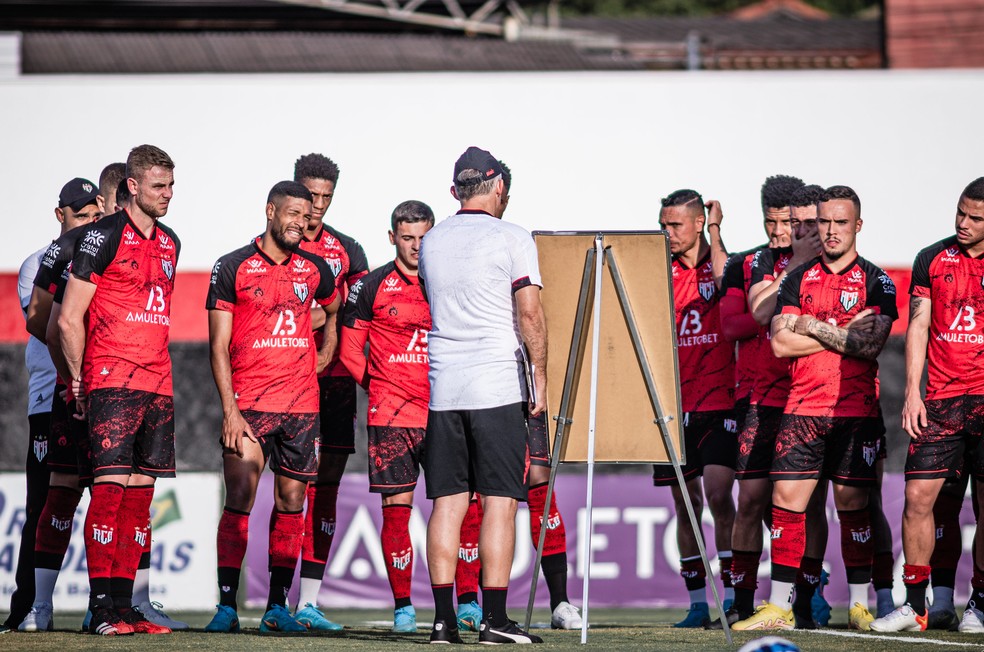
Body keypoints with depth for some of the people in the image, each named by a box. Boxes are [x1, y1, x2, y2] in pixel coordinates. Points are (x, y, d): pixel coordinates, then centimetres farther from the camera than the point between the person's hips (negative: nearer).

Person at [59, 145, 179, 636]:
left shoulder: (170, 244, 17)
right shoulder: (104, 236, -5)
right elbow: (69, 319, -5)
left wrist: (160, 374, 17)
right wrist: (79, 380, -2)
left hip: (157, 383, 7)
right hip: (112, 381, -7)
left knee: (140, 493, 5)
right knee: (110, 487, -12)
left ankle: (124, 604, 8)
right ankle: (102, 609, -12)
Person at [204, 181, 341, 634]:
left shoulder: (314, 269, 10)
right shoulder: (233, 268, -2)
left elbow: (336, 310, 32)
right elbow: (219, 346, -4)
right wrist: (229, 409, -11)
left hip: (301, 406, 4)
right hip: (249, 405, -4)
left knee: (291, 503, 5)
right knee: (239, 502, -11)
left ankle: (277, 607, 10)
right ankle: (226, 606, -8)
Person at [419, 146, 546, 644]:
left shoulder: (431, 242, 13)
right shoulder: (512, 238, -4)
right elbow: (529, 313, -9)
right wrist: (540, 378, -2)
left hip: (443, 391, 5)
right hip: (497, 388, -5)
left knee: (446, 503, 4)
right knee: (500, 501, -4)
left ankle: (444, 618, 0)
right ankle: (494, 618, -9)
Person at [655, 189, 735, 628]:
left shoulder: (723, 265, 1)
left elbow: (726, 283, -22)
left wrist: (715, 232, -16)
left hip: (718, 400, -4)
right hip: (674, 405, 4)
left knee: (718, 493, -14)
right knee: (686, 502, 5)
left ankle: (732, 595, -10)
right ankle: (697, 603, 9)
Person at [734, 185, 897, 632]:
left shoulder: (876, 283, 3)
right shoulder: (797, 280, 11)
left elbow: (871, 343, -12)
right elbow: (780, 344, -1)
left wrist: (814, 328, -8)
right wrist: (843, 333, -6)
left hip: (855, 410, -2)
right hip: (802, 407, 2)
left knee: (852, 505, 1)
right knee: (787, 499, -4)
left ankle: (860, 605, 10)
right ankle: (779, 607, -1)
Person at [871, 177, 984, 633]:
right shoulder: (931, 260, 9)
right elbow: (918, 327, 8)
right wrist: (912, 393, 0)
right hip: (940, 398, 2)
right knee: (918, 496, -5)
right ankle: (914, 605, 3)